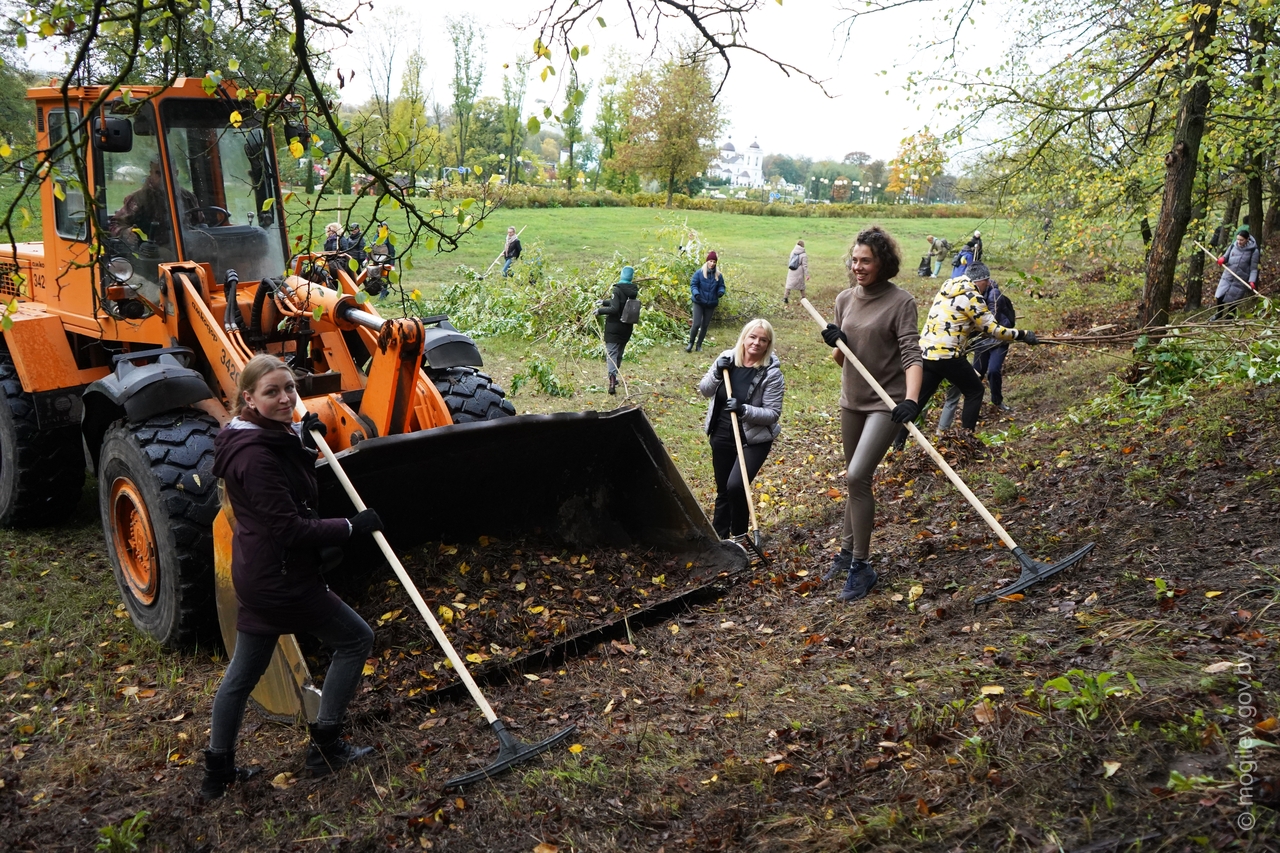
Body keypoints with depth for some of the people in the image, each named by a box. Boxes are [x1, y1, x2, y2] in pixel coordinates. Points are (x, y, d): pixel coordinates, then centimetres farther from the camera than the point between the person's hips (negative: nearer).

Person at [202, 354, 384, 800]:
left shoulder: (271, 437, 5)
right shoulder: (255, 455, -24)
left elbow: (291, 484, 21)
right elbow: (290, 529, -25)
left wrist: (303, 441, 5)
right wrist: (353, 526, -18)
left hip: (258, 573, 10)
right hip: (279, 576, -10)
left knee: (242, 672, 18)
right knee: (356, 638, 6)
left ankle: (218, 772, 30)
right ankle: (325, 746, 15)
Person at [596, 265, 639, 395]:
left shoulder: (617, 290, -16)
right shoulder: (633, 290, 5)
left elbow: (614, 309, -22)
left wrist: (600, 311, -10)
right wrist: (604, 302, 18)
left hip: (614, 327, -6)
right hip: (627, 327, 6)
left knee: (611, 353, -6)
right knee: (619, 353, 20)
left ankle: (612, 379, -23)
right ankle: (614, 377, 31)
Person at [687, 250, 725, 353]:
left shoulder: (719, 275, 0)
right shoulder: (699, 272, -8)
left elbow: (721, 286, 8)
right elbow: (693, 284, -5)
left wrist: (721, 292, -15)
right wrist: (696, 293, -24)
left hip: (711, 304, 3)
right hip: (699, 303, -3)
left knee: (705, 325, 10)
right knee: (696, 324, -11)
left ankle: (699, 345, 24)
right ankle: (691, 343, 10)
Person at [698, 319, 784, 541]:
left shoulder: (772, 372, -14)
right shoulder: (726, 359, -4)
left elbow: (773, 413, -15)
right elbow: (704, 391, 4)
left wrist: (744, 409, -29)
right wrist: (717, 374, -15)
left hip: (754, 440, -4)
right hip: (721, 435, 4)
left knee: (735, 486, -19)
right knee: (723, 490, 14)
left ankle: (739, 537, 4)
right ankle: (718, 536, 31)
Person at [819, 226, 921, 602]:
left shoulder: (900, 302, -12)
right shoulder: (845, 299, 6)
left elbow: (911, 354, -21)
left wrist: (911, 400, -36)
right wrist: (837, 344, -10)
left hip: (885, 402, -6)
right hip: (852, 400, 6)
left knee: (857, 476, -18)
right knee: (854, 479, 17)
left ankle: (861, 567, -6)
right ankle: (848, 551, 33)